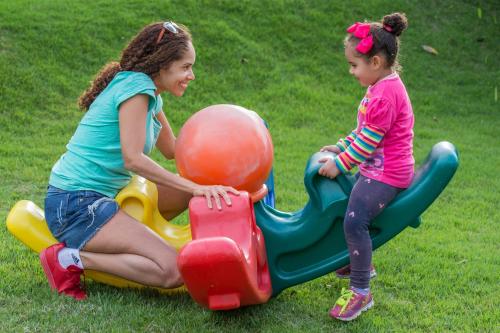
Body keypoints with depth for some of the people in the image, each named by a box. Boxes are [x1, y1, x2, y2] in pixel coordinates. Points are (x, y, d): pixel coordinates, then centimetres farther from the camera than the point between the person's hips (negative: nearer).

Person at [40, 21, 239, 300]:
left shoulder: (150, 96, 13)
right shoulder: (135, 86, -15)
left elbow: (172, 149, 22)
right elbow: (133, 159, -23)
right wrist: (195, 188, -25)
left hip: (99, 197, 10)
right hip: (76, 204, -10)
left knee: (195, 188, 14)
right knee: (172, 271, -21)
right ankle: (72, 259, -11)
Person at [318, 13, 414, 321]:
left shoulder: (385, 94, -24)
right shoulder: (383, 86, 9)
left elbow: (368, 141, -22)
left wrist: (340, 164, -14)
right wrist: (342, 147, 11)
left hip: (386, 175, -11)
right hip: (376, 168, 11)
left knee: (354, 222, -15)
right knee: (354, 212, 23)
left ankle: (361, 292, -8)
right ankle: (363, 264, 41)